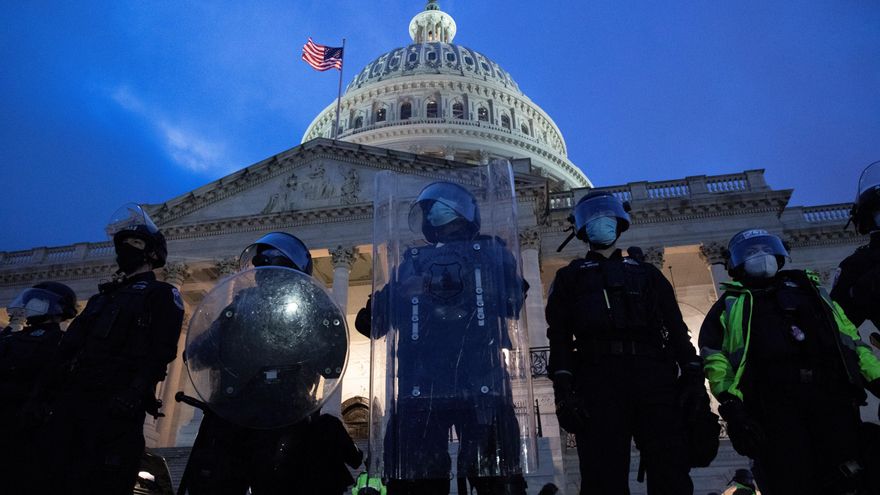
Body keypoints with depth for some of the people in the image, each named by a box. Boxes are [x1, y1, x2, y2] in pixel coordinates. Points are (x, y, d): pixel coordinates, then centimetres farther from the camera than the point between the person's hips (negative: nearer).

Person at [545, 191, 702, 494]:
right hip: (598, 378, -2)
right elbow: (559, 336, 8)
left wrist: (693, 376, 1)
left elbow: (676, 329, 17)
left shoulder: (646, 272, 28)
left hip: (654, 374, 2)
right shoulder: (570, 276, 21)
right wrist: (563, 390, -6)